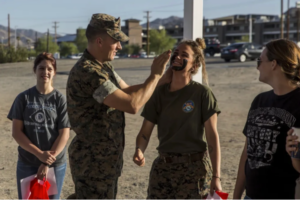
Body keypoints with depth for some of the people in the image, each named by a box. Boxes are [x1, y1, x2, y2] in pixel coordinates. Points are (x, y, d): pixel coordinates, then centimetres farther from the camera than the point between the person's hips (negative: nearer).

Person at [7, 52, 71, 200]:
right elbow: (16, 132, -5)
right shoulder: (24, 98, -1)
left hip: (56, 164, 0)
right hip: (27, 164, 1)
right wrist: (39, 154, -16)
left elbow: (64, 134, -7)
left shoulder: (60, 99, -3)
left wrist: (47, 164, -14)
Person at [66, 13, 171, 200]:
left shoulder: (104, 66, 7)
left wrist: (161, 79, 5)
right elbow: (132, 105, -28)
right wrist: (155, 75, -16)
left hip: (104, 158, 10)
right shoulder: (88, 73, -25)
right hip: (93, 161, -10)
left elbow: (127, 91, 18)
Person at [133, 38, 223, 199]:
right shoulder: (159, 93, 3)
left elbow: (212, 135, -9)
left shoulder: (202, 93, -7)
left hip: (194, 167, -3)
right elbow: (145, 131, 2)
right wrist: (139, 151, -20)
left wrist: (216, 176, -15)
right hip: (163, 167, 3)